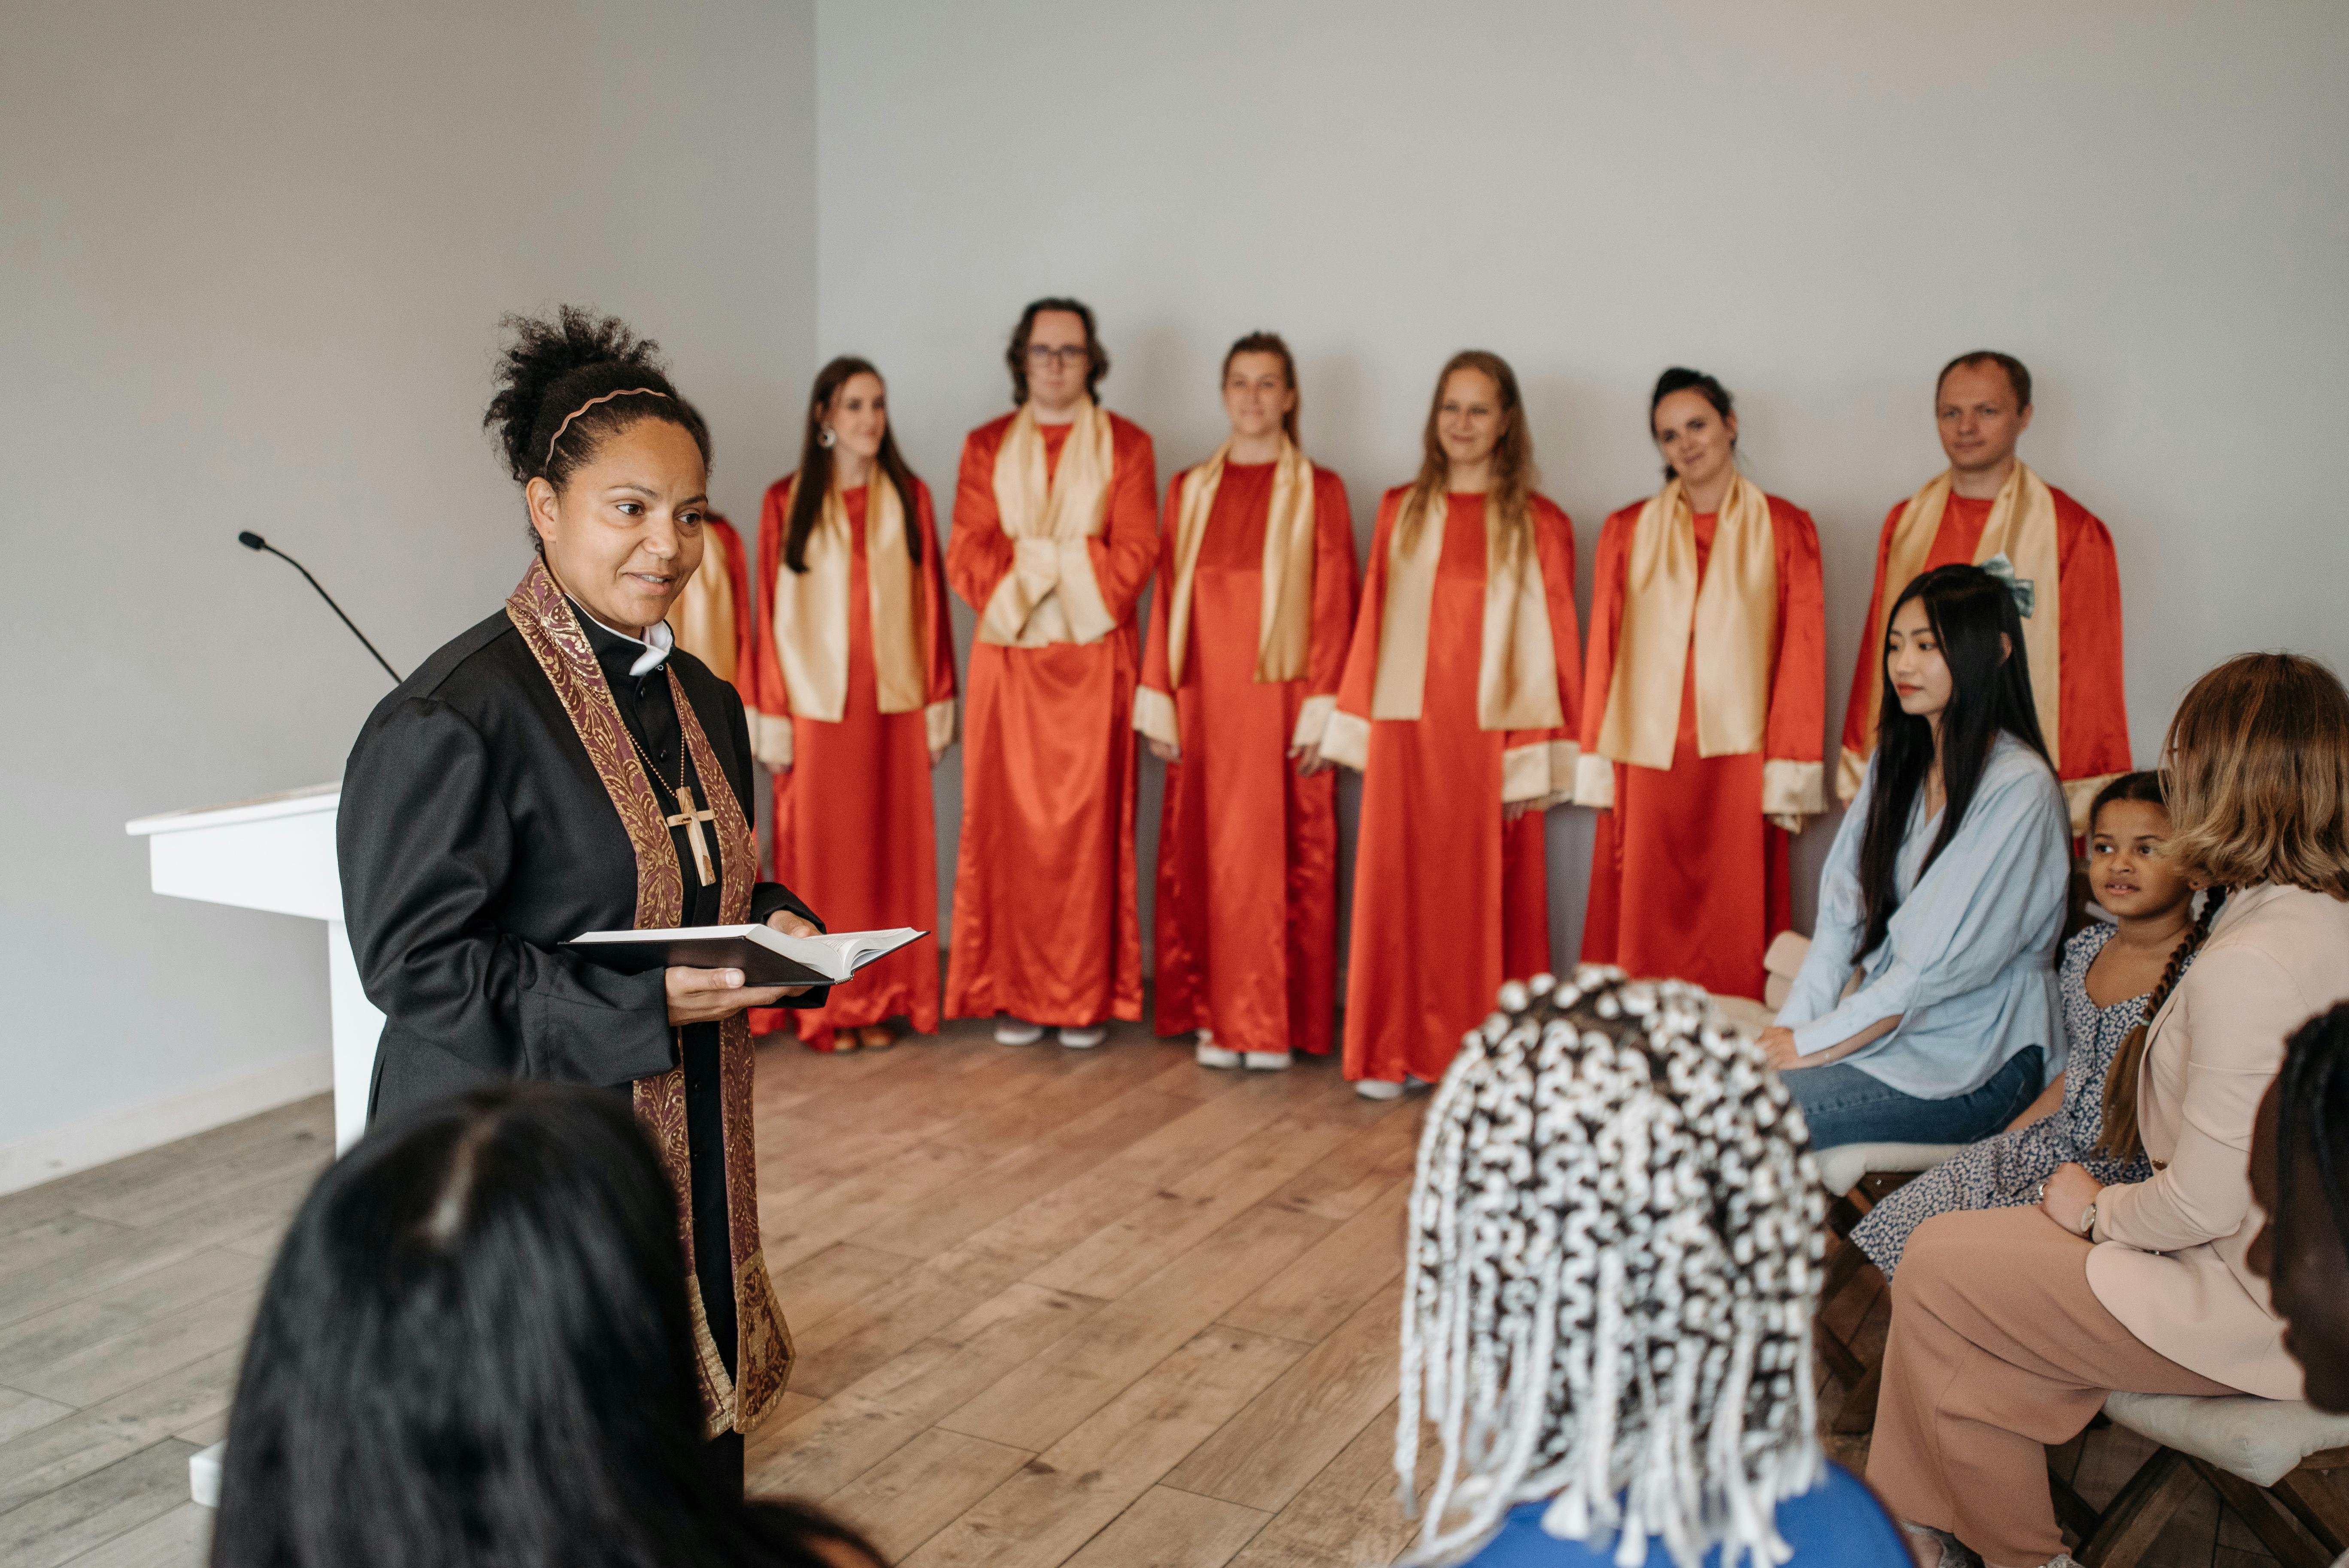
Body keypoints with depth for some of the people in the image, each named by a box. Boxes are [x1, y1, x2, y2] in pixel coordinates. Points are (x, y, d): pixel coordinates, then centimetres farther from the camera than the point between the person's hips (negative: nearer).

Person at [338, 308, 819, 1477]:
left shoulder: (703, 701, 10)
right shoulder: (448, 719, -15)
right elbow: (413, 962, -17)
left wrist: (775, 928, -2)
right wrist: (645, 1004, -24)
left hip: (692, 1156, 7)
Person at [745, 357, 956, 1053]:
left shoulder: (908, 496, 6)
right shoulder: (787, 500, 1)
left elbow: (931, 602, 6)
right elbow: (774, 613, -1)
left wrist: (939, 705, 2)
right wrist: (771, 719, -5)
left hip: (895, 705, 2)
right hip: (816, 705, -2)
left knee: (892, 851, 5)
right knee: (820, 853, 3)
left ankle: (881, 1001, 16)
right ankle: (824, 1007, 13)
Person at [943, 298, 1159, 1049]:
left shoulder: (1126, 446, 7)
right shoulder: (987, 447, 12)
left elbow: (1133, 557, -4)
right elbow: (966, 556, 1)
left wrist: (1029, 558, -8)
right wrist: (1069, 559, -11)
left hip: (1094, 660, -1)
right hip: (1008, 660, 2)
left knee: (1089, 826, -1)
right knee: (1008, 824, 0)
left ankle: (1087, 997, 7)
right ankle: (1015, 992, 9)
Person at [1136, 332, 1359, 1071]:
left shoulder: (1319, 490, 2)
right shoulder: (1189, 490, 11)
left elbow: (1334, 607, -3)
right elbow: (1167, 600, 9)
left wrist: (1322, 708, -10)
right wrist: (1159, 703, 3)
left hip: (1282, 701, -3)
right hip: (1204, 704, 3)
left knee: (1283, 857, -2)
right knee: (1202, 859, 4)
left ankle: (1275, 1023, 8)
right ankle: (1214, 1016, 14)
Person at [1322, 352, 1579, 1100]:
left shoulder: (1538, 524, 1)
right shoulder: (1400, 510, 10)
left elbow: (1550, 644, -2)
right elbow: (1372, 624, 11)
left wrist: (1535, 757, -7)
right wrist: (1354, 725, 8)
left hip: (1491, 741, -2)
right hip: (1405, 735, 2)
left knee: (1486, 896, 3)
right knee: (1399, 891, 4)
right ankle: (1393, 1052, 14)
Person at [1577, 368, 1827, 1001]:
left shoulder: (1785, 528, 5)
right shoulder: (1627, 531, 10)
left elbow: (1802, 653, 2)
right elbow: (1602, 650, 8)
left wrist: (1789, 776, -4)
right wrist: (1596, 767, 3)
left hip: (1738, 761, -1)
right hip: (1646, 761, 1)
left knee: (1735, 935, 0)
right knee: (1640, 936, 1)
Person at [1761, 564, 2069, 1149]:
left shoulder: (2019, 787, -15)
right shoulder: (1896, 762, 10)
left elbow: (1941, 967, -18)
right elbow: (1841, 915, 5)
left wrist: (1812, 1044, -16)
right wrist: (1789, 1026, -7)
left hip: (1973, 1062, -7)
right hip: (1882, 1023, 7)